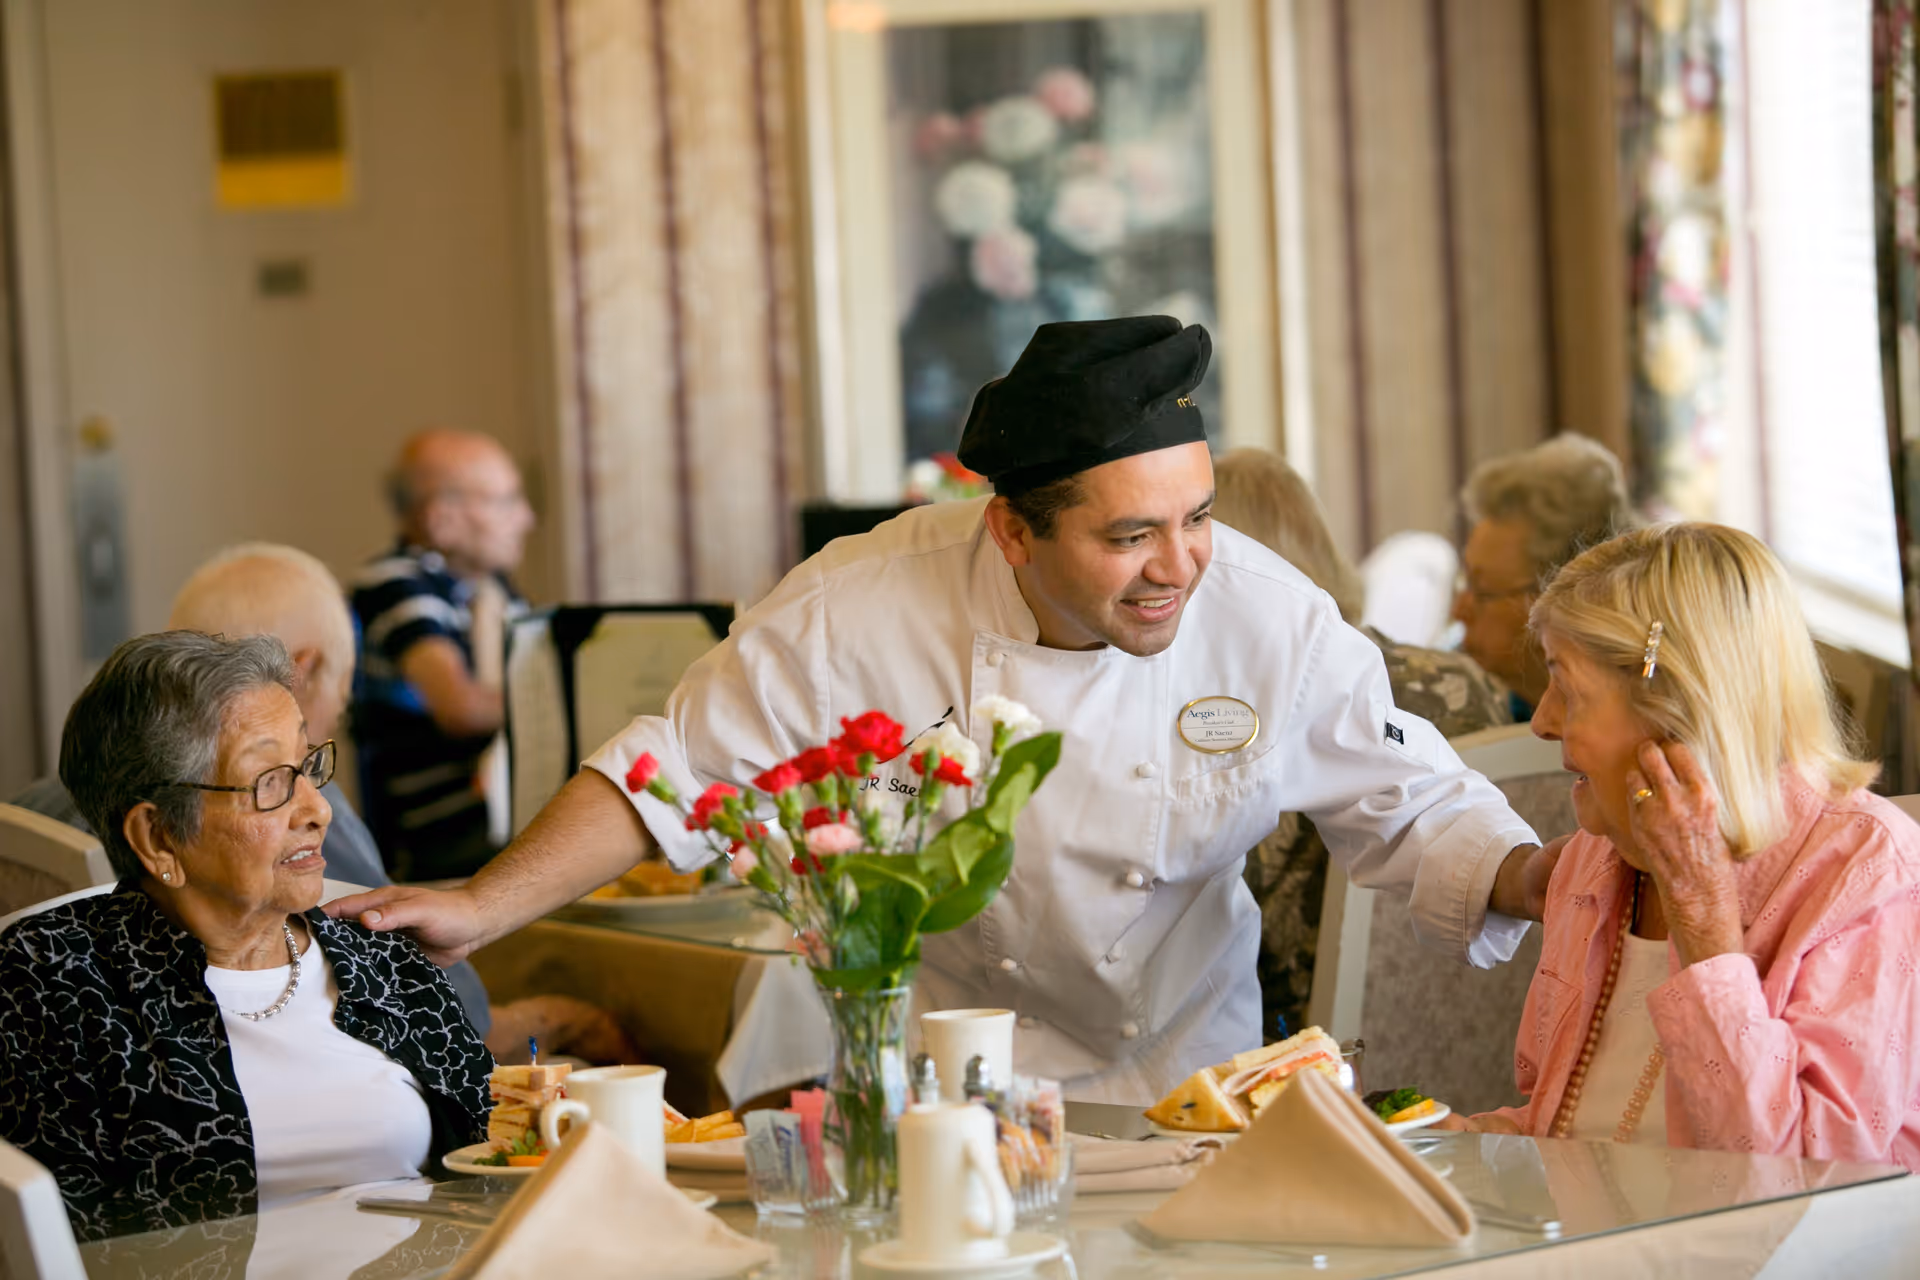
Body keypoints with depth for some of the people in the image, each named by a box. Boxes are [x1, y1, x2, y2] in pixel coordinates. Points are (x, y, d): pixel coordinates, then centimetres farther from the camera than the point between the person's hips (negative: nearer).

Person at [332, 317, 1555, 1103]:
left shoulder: (1273, 622, -13)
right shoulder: (863, 611, -17)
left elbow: (1420, 813, -3)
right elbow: (681, 771, -8)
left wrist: (1550, 881, -22)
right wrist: (482, 909, -14)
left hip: (1180, 1084, 1)